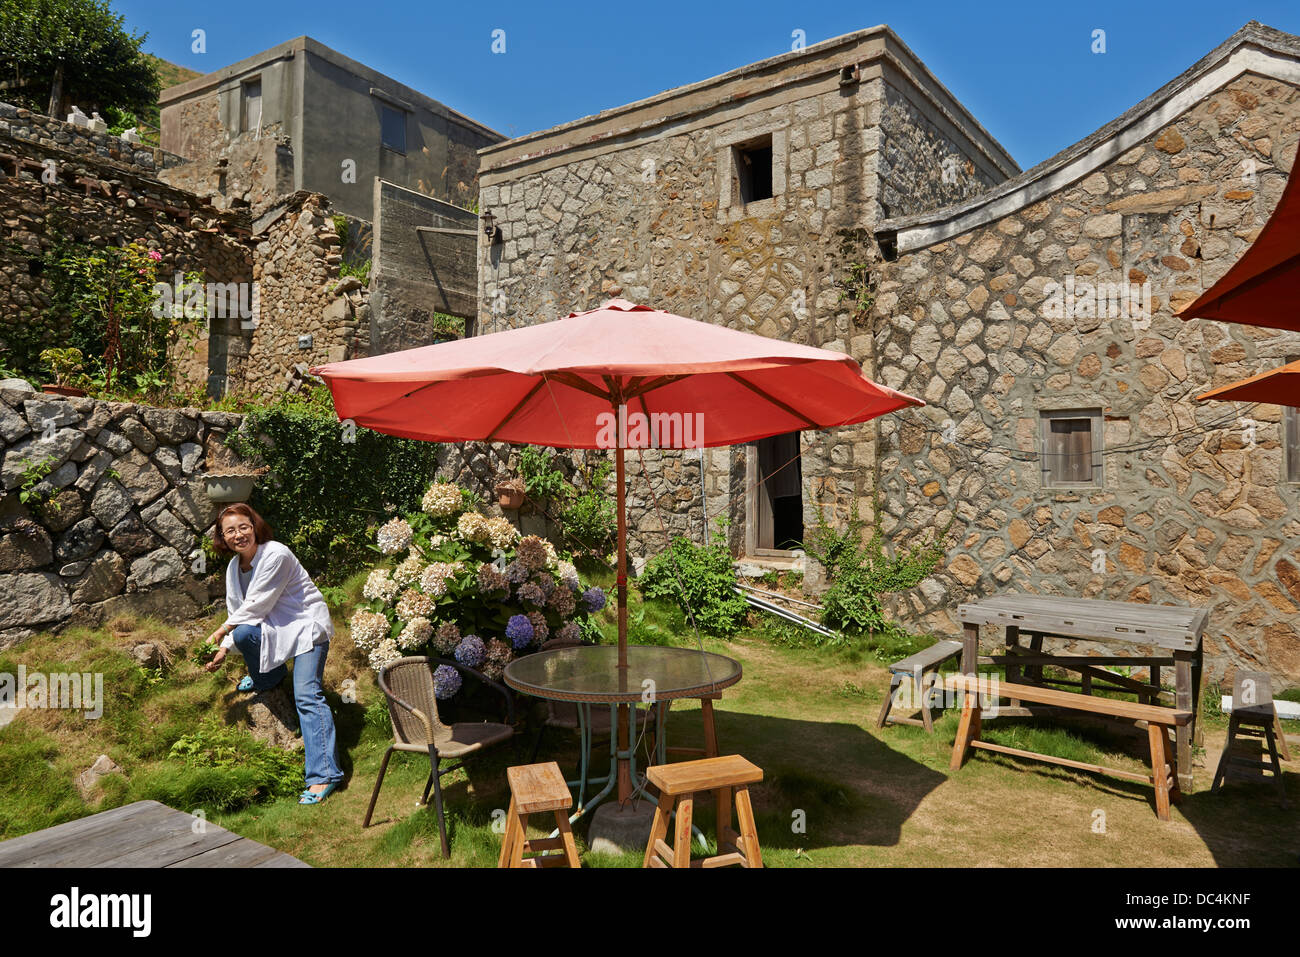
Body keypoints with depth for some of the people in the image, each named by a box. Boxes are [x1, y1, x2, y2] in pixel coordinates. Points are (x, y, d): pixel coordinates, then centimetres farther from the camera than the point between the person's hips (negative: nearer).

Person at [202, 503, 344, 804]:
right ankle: (267, 677, 10)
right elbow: (238, 614, 11)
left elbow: (255, 607, -18)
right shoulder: (234, 566, 5)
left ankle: (324, 774, -23)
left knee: (307, 695, -20)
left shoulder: (276, 555, -21)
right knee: (243, 633, -24)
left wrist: (221, 631, -5)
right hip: (274, 626, 7)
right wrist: (224, 648, -2)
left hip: (307, 625, -7)